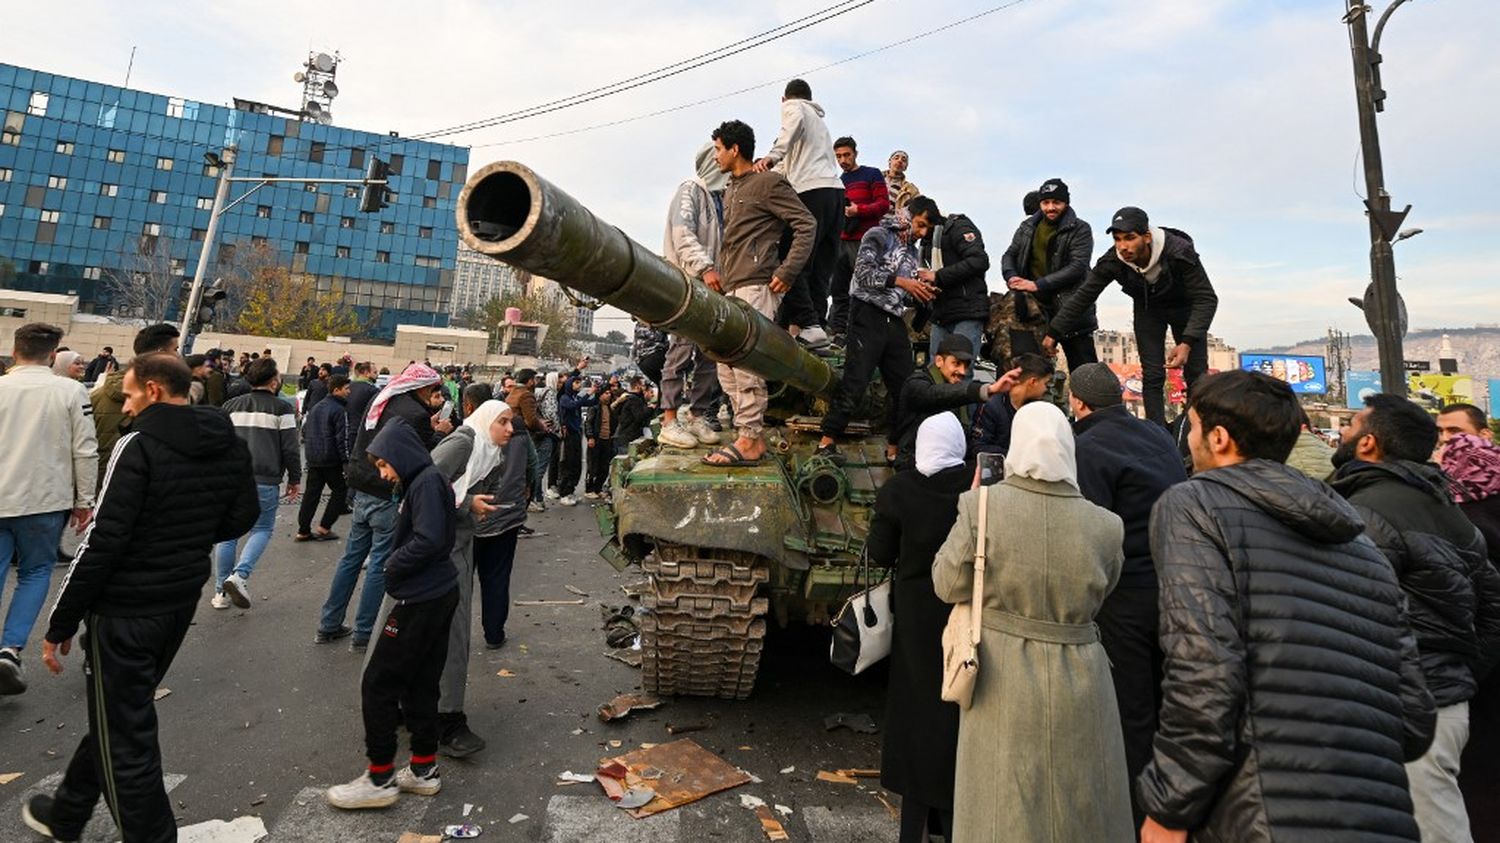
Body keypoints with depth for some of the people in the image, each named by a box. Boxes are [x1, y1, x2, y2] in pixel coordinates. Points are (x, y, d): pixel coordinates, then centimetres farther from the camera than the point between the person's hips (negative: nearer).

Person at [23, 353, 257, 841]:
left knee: (124, 733, 7)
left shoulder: (139, 445, -19)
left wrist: (60, 623, -10)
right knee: (116, 713, 26)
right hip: (183, 600, 8)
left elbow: (102, 542, -19)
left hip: (126, 609, -7)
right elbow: (243, 516, 10)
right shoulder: (229, 445, 1)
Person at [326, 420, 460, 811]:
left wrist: (391, 566, -12)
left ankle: (380, 778, 12)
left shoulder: (427, 482, -16)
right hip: (439, 593, 9)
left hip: (421, 600, -9)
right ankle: (423, 770, 25)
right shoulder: (423, 481, 14)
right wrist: (394, 566, 4)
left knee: (377, 683, 2)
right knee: (421, 683, 15)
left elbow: (429, 540, -26)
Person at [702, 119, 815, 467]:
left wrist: (787, 272, -14)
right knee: (726, 365, 7)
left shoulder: (768, 183, -3)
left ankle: (749, 441, -11)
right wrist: (719, 272, 17)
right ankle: (750, 437, 11)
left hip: (756, 286, -10)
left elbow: (806, 226, -8)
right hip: (732, 289, 10)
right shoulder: (730, 190, 24)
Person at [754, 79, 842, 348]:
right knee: (820, 270, 4)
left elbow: (795, 122, -12)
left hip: (811, 191, -8)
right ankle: (818, 328, -2)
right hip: (836, 191, 8)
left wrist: (770, 157, -22)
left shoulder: (792, 106, 13)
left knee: (791, 262, -12)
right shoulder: (819, 119, 36)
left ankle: (809, 326, -22)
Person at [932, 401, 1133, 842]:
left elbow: (947, 585, -6)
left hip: (1003, 682, -1)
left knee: (1005, 807, 16)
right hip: (1078, 684, 1)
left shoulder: (981, 506, -17)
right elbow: (1100, 594, 5)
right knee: (1081, 807, 21)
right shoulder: (1104, 525, -11)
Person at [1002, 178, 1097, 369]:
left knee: (1084, 368, 1)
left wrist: (1038, 285, -20)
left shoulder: (1080, 230, -3)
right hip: (1034, 307, 4)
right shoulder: (1028, 227, 12)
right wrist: (1011, 276, -10)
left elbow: (1078, 267, -13)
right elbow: (1010, 255, 14)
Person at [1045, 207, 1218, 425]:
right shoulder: (1112, 261, -27)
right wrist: (1053, 333, -15)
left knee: (1196, 374, -2)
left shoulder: (1180, 252, -35)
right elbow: (1083, 296, -16)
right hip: (1148, 308, 2)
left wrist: (1187, 342, -44)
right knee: (1152, 375, -6)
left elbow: (1206, 299, -31)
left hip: (1184, 307, -1)